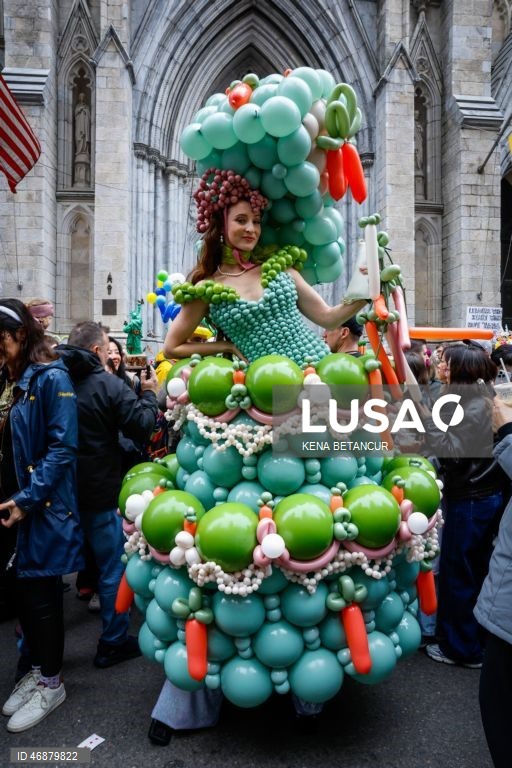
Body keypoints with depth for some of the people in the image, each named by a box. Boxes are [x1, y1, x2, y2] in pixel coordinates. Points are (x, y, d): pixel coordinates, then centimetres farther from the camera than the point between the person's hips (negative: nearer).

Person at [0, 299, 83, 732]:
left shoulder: (51, 378, -14)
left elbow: (63, 448, -19)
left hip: (42, 507, -7)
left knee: (41, 594, 6)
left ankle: (51, 684, 26)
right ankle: (38, 669, 37)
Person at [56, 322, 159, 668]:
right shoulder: (108, 384, -15)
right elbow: (142, 426, -14)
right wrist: (149, 394, 0)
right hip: (99, 493, -6)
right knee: (113, 568, 10)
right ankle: (114, 643, 22)